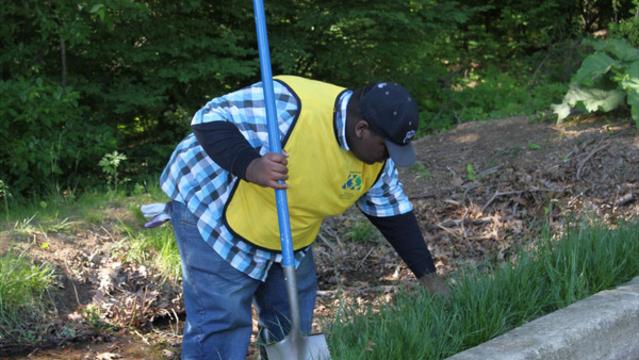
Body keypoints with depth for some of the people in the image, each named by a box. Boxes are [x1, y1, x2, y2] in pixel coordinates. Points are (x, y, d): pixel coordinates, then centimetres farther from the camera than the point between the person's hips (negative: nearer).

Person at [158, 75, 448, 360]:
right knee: (221, 325, -11)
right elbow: (209, 120, -30)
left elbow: (393, 213, 3)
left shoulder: (376, 156, -8)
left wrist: (427, 275, 0)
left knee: (293, 324, 11)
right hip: (213, 211, -8)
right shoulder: (289, 106, -33)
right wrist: (250, 166, -46)